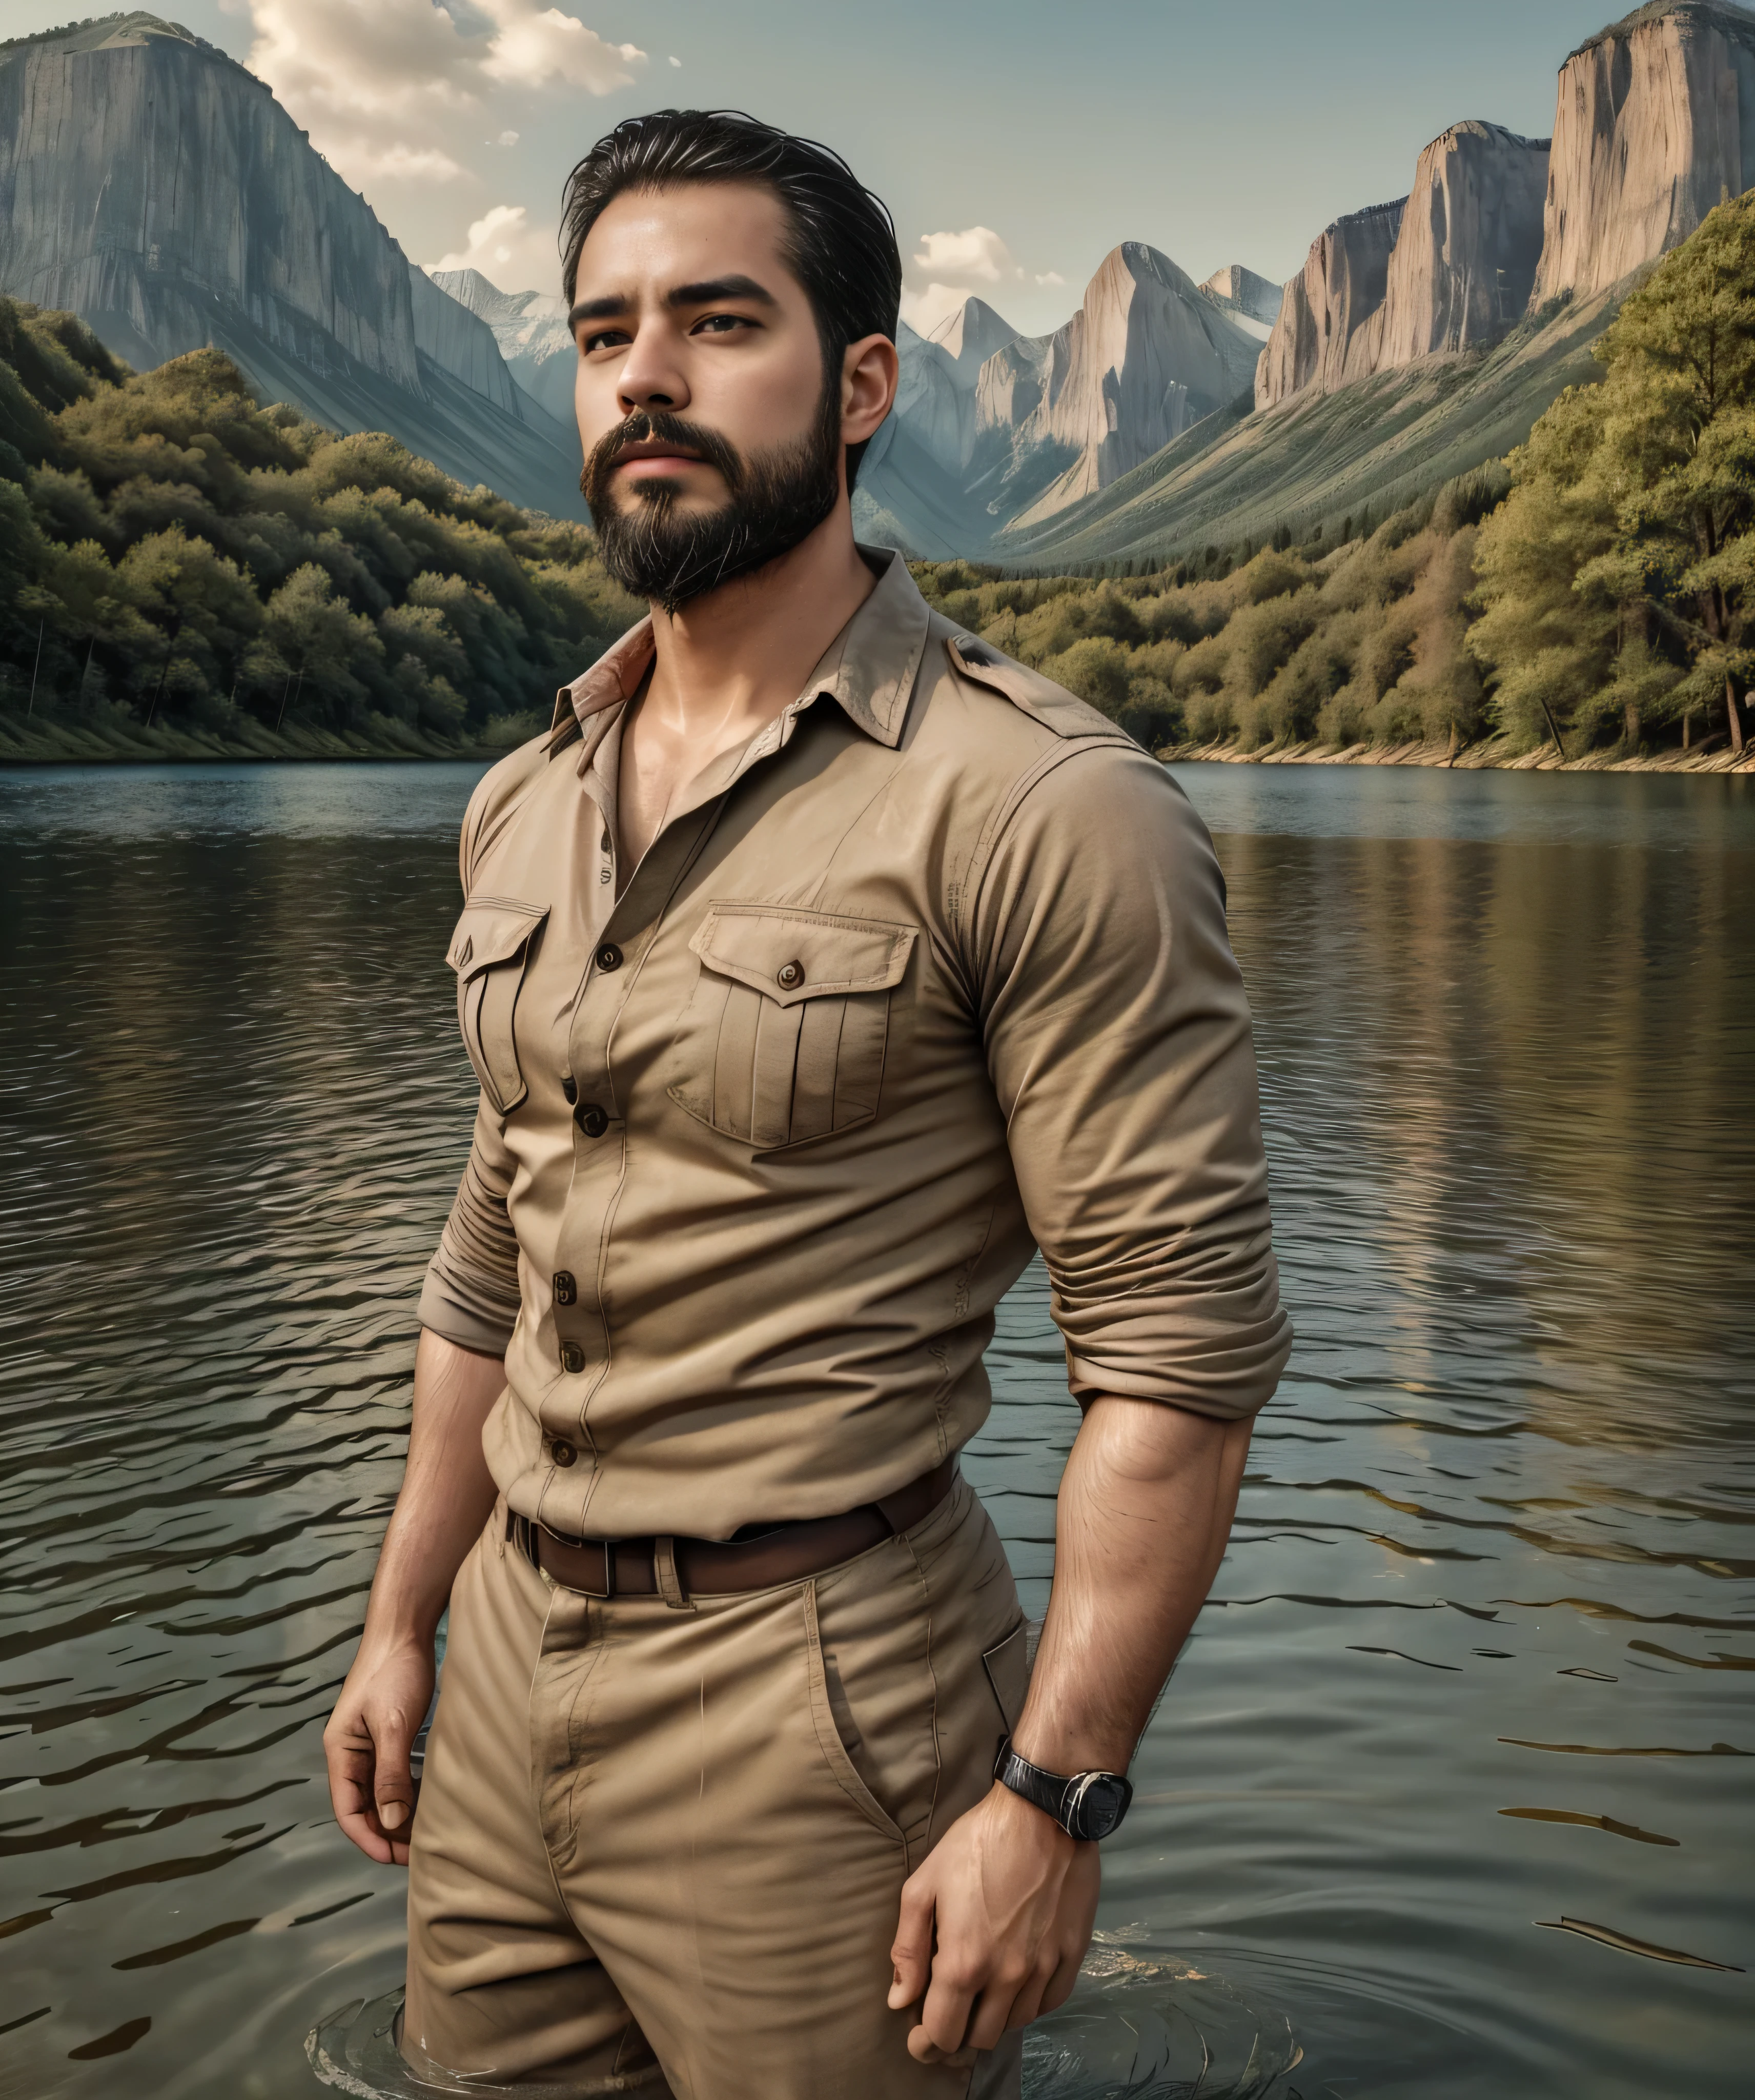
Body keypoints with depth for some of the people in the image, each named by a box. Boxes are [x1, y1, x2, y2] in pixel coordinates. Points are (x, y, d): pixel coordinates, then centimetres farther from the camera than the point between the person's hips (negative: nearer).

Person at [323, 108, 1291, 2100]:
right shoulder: (524, 801, 8)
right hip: (513, 1662, 6)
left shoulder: (1046, 809, -14)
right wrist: (402, 1618, 16)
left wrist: (1053, 1798, -18)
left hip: (812, 1699, -6)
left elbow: (1179, 1342, -16)